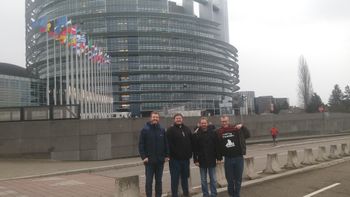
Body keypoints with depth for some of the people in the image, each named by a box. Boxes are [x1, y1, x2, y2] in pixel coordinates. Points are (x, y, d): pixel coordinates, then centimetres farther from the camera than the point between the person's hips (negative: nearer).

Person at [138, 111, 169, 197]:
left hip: (160, 161, 3)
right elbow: (141, 144, -6)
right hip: (149, 161, -3)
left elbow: (166, 144, 7)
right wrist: (143, 157, -13)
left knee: (159, 181, 12)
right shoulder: (145, 130, -3)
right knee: (149, 181, 2)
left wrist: (166, 155, 1)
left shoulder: (162, 130, 5)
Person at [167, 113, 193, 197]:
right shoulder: (170, 130, -5)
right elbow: (169, 144, -13)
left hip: (185, 158, 5)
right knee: (175, 178, 0)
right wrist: (175, 154, -16)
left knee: (185, 177, 16)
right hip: (175, 158, -5)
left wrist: (190, 154, 5)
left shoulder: (187, 129, 12)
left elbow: (191, 142, 12)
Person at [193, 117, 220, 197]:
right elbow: (194, 149, -3)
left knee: (213, 179, 8)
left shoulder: (213, 133, -3)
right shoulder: (196, 135, -3)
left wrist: (218, 157, -1)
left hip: (212, 160, 0)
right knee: (203, 180, 10)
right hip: (202, 160, 0)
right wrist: (195, 160, -6)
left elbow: (217, 146, 0)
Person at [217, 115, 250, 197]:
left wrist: (242, 127, -14)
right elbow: (217, 145, 2)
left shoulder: (236, 129, -2)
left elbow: (248, 135, -1)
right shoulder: (219, 132, -1)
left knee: (238, 179, 10)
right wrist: (219, 157, -2)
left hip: (239, 158, 0)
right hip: (228, 159, 0)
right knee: (230, 179, 10)